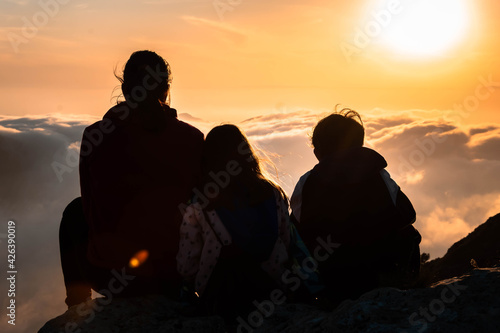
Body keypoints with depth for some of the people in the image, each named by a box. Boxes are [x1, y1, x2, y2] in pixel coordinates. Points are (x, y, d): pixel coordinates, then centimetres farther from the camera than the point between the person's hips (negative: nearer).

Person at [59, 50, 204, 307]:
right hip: (174, 273, 1)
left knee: (75, 212, 28)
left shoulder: (96, 136, -11)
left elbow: (93, 211, 1)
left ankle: (78, 301, 37)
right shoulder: (192, 139, -10)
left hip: (110, 276, 0)